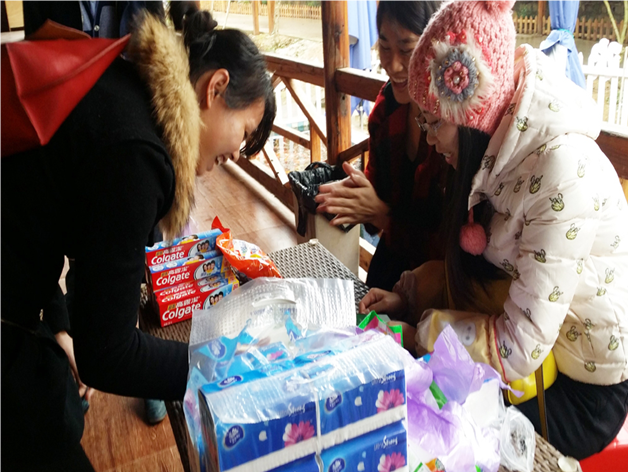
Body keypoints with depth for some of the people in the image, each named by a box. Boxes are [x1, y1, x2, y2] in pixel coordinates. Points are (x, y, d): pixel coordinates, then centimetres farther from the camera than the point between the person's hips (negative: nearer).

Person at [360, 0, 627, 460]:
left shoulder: (563, 173, -31)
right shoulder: (509, 146, -7)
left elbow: (517, 349, -29)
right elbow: (476, 263, 3)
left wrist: (418, 331, -17)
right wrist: (406, 294, -8)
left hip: (583, 392, -7)